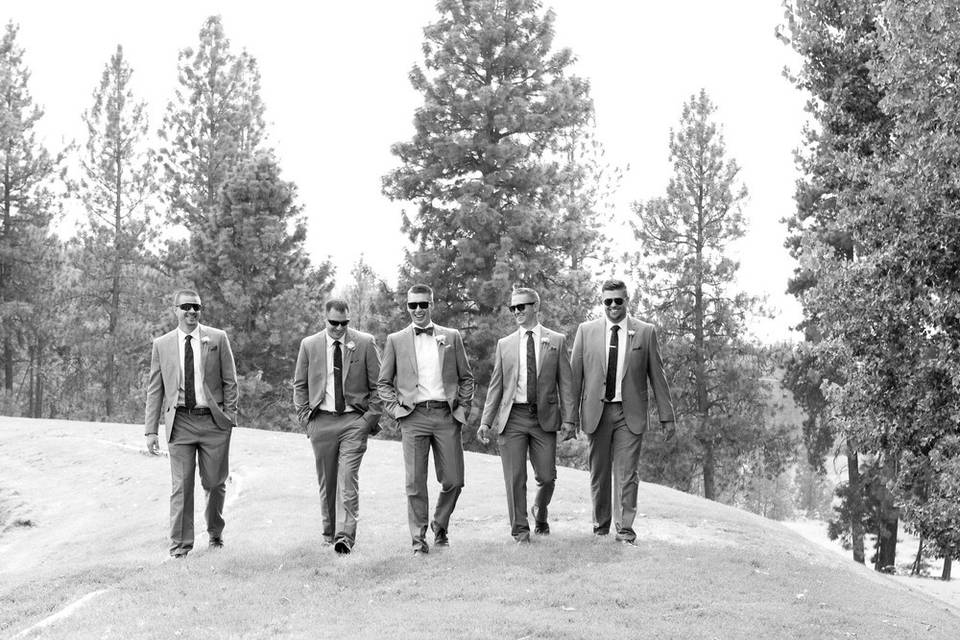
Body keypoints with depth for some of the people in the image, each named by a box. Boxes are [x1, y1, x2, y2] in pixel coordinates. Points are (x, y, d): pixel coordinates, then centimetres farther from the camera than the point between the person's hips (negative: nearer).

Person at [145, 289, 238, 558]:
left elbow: (230, 381, 6)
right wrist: (151, 430, 2)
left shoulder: (217, 339, 4)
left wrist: (230, 416, -3)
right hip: (180, 422, 0)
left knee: (215, 483, 7)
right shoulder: (162, 344, 6)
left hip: (213, 420, 0)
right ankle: (180, 544, 3)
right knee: (181, 486, -3)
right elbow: (155, 390, 8)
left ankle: (215, 533, 30)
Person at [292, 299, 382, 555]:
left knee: (348, 478, -11)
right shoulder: (309, 345, 6)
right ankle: (329, 532, 20)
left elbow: (377, 385, 4)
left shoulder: (365, 343, 1)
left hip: (355, 420, -2)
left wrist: (372, 417, -4)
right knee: (326, 480, 8)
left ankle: (345, 536, -15)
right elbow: (299, 385, 12)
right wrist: (305, 417, 3)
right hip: (321, 420, 2)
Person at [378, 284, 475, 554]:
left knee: (453, 481, -1)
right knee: (415, 482, -4)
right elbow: (383, 382, 12)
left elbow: (466, 377, 14)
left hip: (446, 416, 1)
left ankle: (440, 526, 24)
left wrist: (463, 409, 4)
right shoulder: (396, 340, 9)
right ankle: (419, 539, 6)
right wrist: (396, 409, -1)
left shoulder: (452, 337, 11)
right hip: (413, 417, -1)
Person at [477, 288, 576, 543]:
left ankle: (540, 512, 30)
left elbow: (565, 383, 3)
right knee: (515, 478, -1)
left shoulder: (557, 341, 5)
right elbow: (495, 385, 9)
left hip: (544, 417, -1)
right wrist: (486, 421, 1)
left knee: (547, 477, 1)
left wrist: (569, 418, -5)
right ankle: (520, 529, 10)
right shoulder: (505, 344, 9)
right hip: (512, 417, 1)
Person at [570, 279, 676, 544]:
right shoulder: (586, 331, 5)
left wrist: (666, 414, 3)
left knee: (627, 472, -6)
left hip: (630, 414, -1)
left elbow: (657, 375, 5)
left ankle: (625, 527, -1)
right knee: (599, 472, 9)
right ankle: (601, 524, 23)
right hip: (596, 412, 1)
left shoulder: (645, 332, 3)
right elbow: (575, 375, 6)